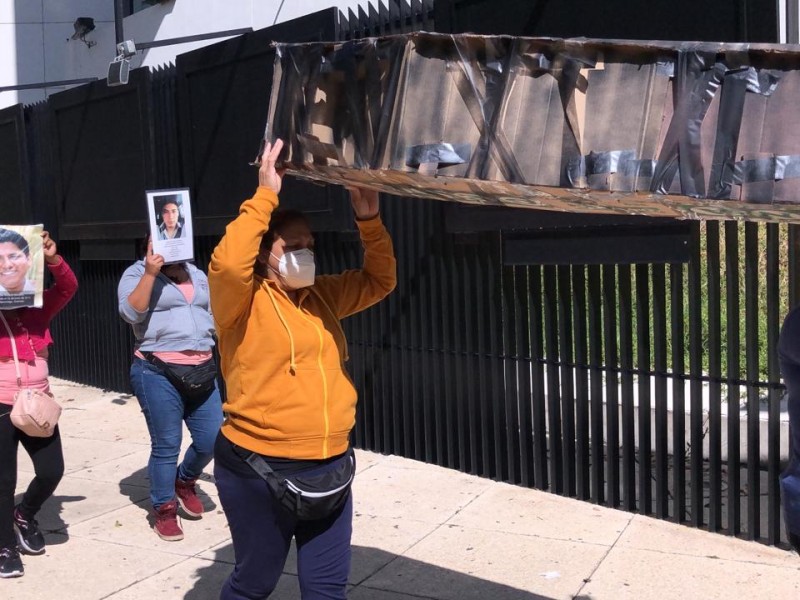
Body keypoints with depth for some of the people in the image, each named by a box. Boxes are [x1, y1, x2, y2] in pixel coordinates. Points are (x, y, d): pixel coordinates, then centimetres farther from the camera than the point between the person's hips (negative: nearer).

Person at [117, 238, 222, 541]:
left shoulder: (197, 275, 17)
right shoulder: (138, 273, -1)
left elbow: (213, 315, 24)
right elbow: (131, 313, -17)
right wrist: (150, 273, -21)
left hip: (201, 371, 5)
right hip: (159, 373, -5)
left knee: (212, 440, 5)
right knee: (166, 446, 2)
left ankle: (185, 482, 34)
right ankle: (164, 510, 20)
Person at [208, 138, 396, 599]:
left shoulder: (321, 295, 9)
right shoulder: (244, 301, -10)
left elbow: (380, 281, 17)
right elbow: (227, 264, -31)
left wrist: (369, 221, 3)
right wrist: (266, 196, -24)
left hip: (330, 465, 6)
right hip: (260, 469, -5)